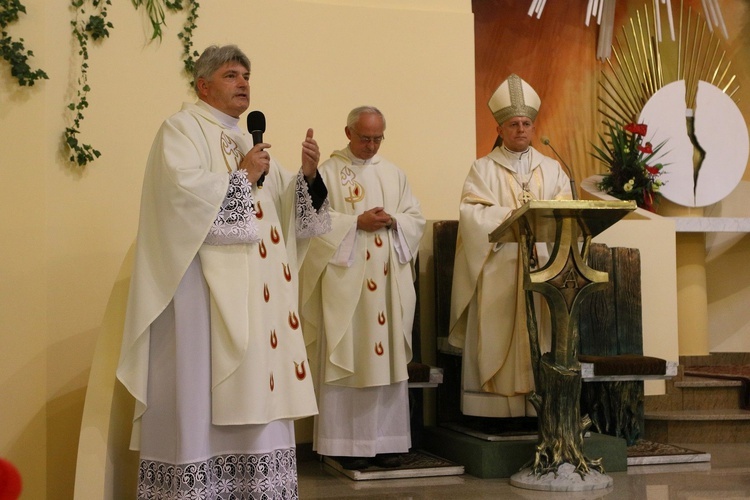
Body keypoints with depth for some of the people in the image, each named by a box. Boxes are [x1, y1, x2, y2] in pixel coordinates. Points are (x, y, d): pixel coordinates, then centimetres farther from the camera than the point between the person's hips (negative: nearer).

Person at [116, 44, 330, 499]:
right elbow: (184, 190, -20)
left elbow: (289, 209, 16)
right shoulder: (182, 129, 0)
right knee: (201, 393, -7)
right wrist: (242, 177, -10)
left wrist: (308, 175, -2)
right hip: (205, 285, -8)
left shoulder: (250, 140, 22)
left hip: (255, 290, 8)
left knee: (255, 390, 7)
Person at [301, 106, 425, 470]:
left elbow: (416, 219, 12)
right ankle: (347, 443, 1)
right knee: (347, 357, -4)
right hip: (345, 280, -4)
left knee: (387, 355, 4)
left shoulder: (394, 174, 16)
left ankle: (386, 439, 11)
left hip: (388, 282, 4)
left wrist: (392, 220, -8)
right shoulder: (328, 172, 2)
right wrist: (356, 222, -16)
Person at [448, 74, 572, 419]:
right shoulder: (483, 169, 7)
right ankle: (496, 404, -1)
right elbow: (472, 213, -7)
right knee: (497, 338, -5)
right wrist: (512, 215, -19)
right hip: (498, 272, -2)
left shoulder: (551, 169, 16)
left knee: (539, 337, -1)